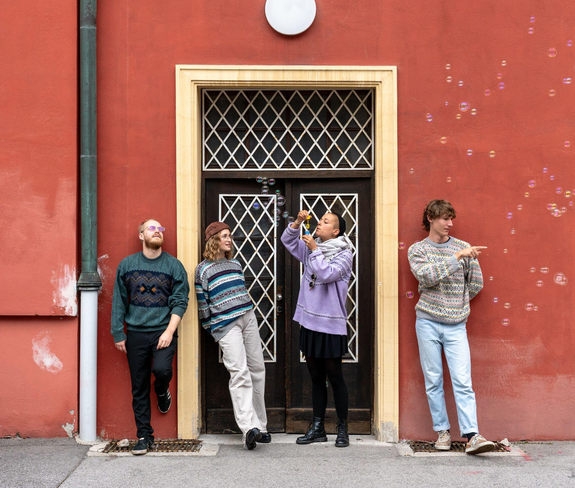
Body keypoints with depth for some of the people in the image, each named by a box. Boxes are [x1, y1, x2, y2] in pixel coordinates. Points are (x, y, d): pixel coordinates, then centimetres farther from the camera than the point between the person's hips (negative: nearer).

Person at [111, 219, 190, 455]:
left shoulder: (174, 266, 2)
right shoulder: (127, 265, 7)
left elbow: (180, 301, -1)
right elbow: (118, 301, 10)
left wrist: (169, 331, -12)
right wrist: (118, 333, 6)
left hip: (163, 331, -2)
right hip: (136, 334, 2)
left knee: (161, 369, -25)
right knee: (139, 388, 4)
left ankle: (162, 392, 12)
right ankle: (144, 436, 16)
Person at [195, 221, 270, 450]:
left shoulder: (235, 264, 19)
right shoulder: (203, 269, 2)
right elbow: (202, 303, 3)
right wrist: (210, 328, 3)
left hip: (248, 319, 6)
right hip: (225, 325, -6)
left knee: (257, 369, 4)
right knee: (239, 372, -18)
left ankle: (259, 426, 11)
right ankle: (249, 427, -25)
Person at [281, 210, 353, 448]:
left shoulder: (344, 254, -7)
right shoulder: (311, 248, 11)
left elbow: (326, 274, -21)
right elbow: (287, 240, 16)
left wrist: (315, 250, -14)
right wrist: (298, 222, 0)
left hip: (331, 325, -6)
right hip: (309, 323, 6)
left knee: (335, 377, 0)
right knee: (316, 377, 12)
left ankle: (342, 429, 12)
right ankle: (317, 428, 20)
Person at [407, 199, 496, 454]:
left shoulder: (463, 247, 8)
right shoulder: (417, 250, 4)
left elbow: (476, 285, 12)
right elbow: (427, 276, -16)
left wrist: (454, 305, 12)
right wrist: (457, 256, -18)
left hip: (456, 325, 0)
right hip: (427, 323, 0)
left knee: (463, 381, -7)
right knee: (433, 381, 4)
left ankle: (472, 436, -10)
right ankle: (442, 431, 14)